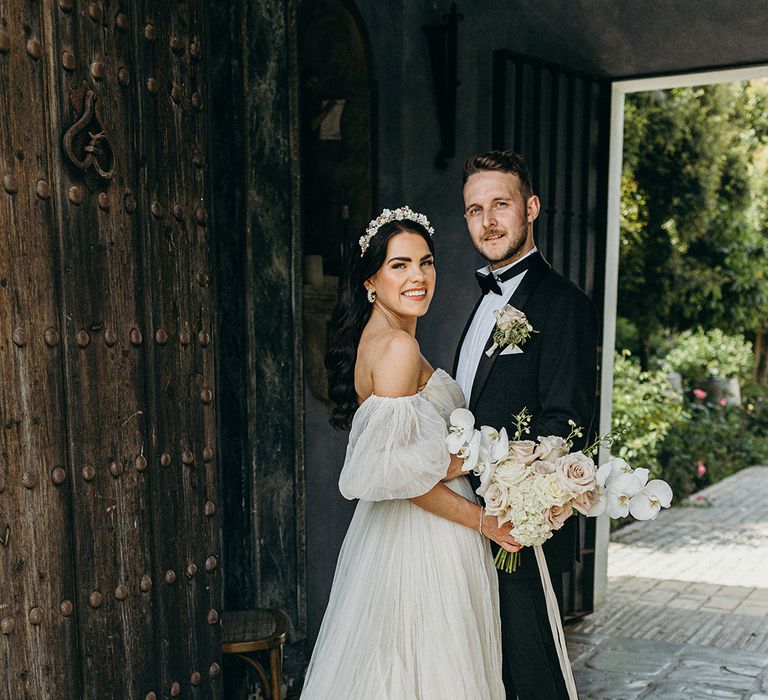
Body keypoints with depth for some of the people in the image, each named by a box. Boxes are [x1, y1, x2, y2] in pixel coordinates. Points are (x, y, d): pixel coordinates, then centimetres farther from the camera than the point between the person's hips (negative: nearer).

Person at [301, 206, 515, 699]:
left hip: (391, 530, 9)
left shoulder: (374, 338, 10)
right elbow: (397, 469, -23)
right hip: (425, 538, -9)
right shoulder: (398, 346, -19)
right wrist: (481, 518, -15)